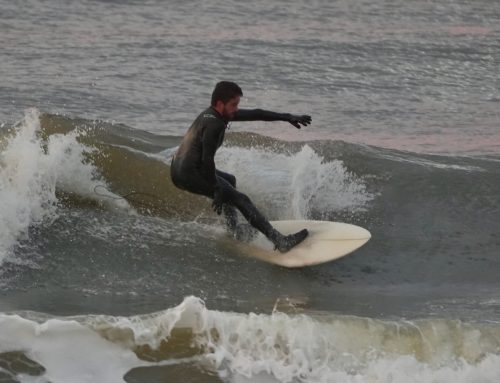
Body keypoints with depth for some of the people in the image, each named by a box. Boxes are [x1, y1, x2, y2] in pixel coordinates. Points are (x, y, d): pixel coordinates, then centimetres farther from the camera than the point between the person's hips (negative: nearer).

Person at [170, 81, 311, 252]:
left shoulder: (212, 115, 11)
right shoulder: (214, 124, -19)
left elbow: (254, 114, 15)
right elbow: (207, 159, -23)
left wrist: (287, 117, 17)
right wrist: (216, 191, -19)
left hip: (178, 169, 10)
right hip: (189, 174, -10)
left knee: (229, 180, 32)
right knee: (241, 200, -7)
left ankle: (233, 229, 27)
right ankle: (280, 241, -9)